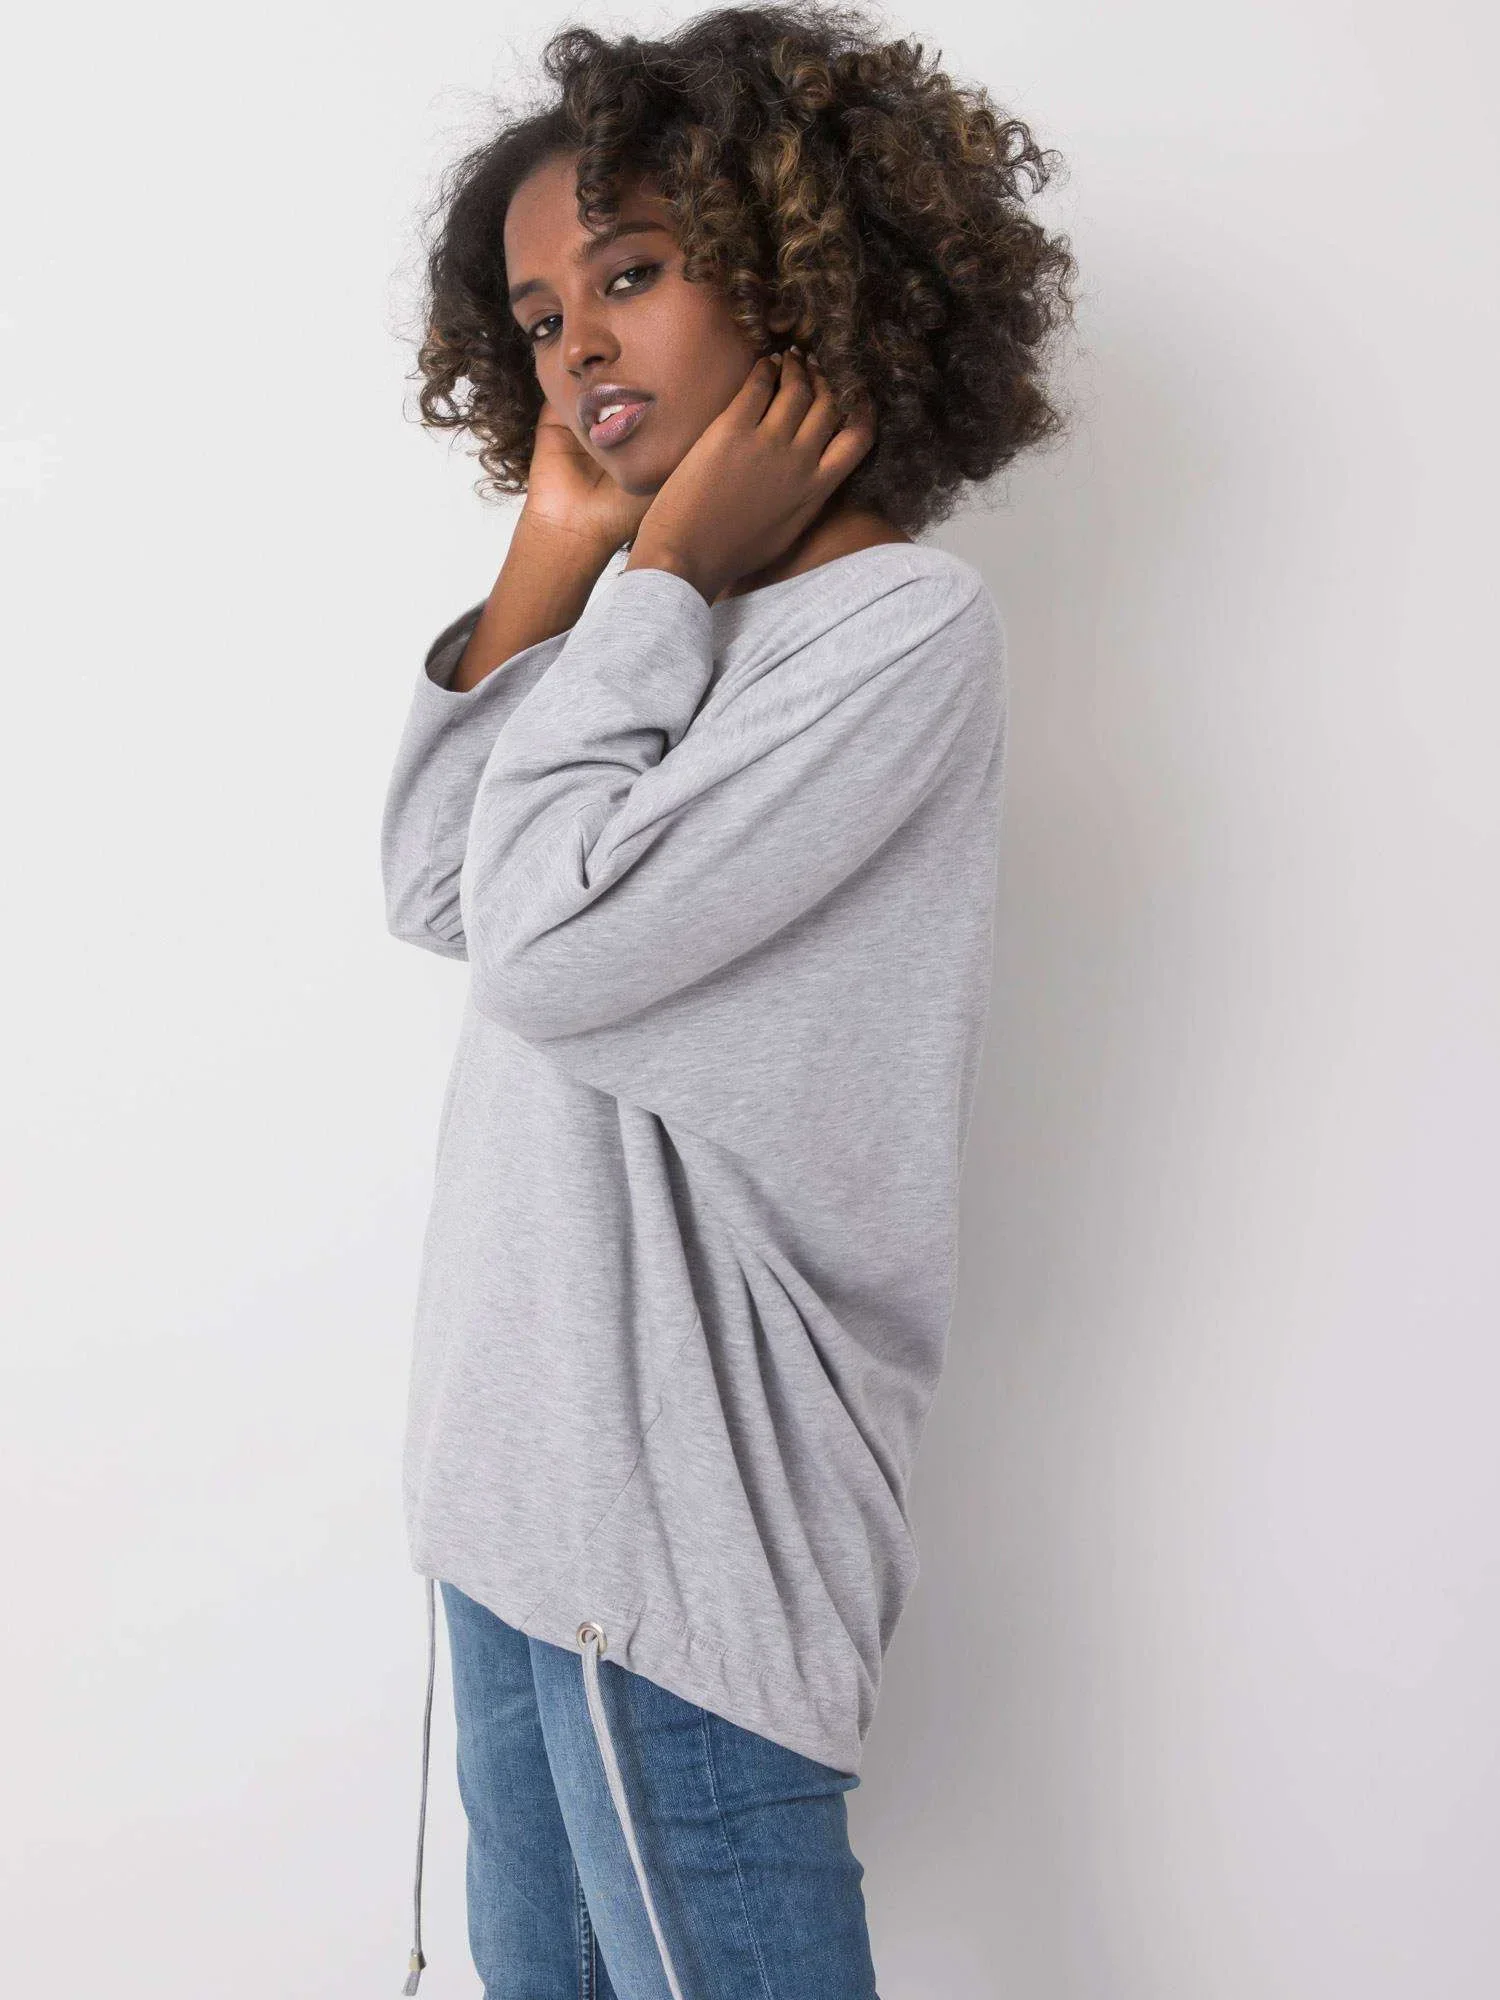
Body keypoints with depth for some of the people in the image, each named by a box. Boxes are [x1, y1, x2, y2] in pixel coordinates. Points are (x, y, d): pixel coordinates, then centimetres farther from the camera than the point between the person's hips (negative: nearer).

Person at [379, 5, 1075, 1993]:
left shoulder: (903, 626, -15)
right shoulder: (692, 622, 12)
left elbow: (553, 946, -20)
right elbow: (434, 893, 8)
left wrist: (657, 581, -11)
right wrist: (553, 567, 3)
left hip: (682, 1506, -9)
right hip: (529, 1460, 9)